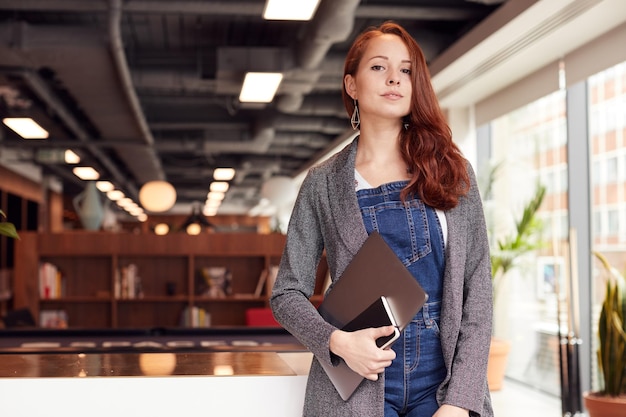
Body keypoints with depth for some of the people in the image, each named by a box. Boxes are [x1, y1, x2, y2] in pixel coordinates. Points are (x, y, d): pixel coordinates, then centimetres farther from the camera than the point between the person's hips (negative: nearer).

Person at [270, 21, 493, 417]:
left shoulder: (451, 172, 3)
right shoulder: (323, 183, 2)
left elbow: (477, 290, 0)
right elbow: (288, 293, 3)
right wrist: (338, 341, -16)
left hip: (442, 383, 1)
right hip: (355, 385, -1)